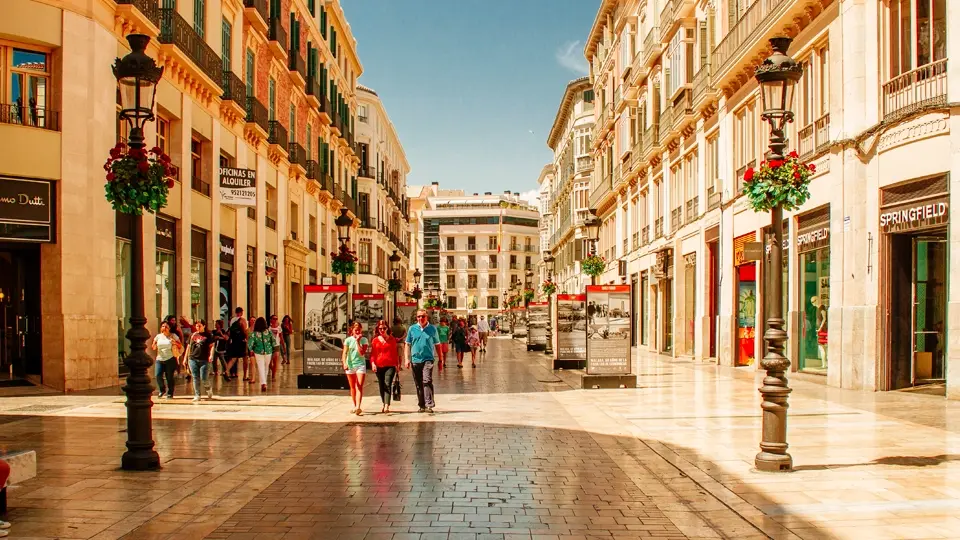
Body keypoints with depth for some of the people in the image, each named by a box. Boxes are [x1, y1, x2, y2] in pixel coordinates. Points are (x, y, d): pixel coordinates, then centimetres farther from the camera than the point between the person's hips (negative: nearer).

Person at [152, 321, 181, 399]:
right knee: (158, 375, -11)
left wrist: (175, 343, -16)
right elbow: (153, 348, 17)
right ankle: (162, 390, 11)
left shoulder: (173, 336, 4)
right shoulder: (158, 336, 13)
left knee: (169, 377, -3)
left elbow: (180, 347, 4)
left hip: (170, 359, -3)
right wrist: (154, 346, -6)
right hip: (160, 359, 3)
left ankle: (170, 393, 10)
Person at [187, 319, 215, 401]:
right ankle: (197, 395, 9)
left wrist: (211, 355, -17)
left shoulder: (208, 335, 4)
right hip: (193, 359, 4)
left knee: (203, 379, -6)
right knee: (196, 378, 3)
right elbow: (189, 347, 19)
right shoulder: (192, 335, 14)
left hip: (204, 360, -3)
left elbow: (212, 346, 0)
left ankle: (209, 389, 23)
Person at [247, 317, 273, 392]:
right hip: (268, 352, 2)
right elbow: (273, 341, -4)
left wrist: (251, 349, 3)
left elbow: (249, 343, -15)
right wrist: (271, 348, 12)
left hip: (259, 352, -2)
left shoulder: (254, 334, -12)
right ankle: (264, 382, 32)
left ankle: (263, 383, -15)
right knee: (266, 368, 18)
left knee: (261, 368, 0)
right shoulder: (269, 332, -8)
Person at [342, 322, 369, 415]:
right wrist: (344, 363, -22)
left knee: (359, 386, -15)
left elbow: (362, 353, -11)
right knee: (353, 387, 12)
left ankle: (358, 407, -27)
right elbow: (344, 353, -6)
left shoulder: (364, 340, 0)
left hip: (360, 364, -2)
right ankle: (354, 406, 26)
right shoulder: (348, 340, 1)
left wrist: (358, 341, -15)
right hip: (350, 365, 2)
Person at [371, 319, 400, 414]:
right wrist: (373, 363, -7)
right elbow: (373, 353, 9)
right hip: (379, 366, 3)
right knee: (381, 386, 10)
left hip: (390, 365, -3)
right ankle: (384, 404, 24)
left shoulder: (392, 339, 6)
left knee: (387, 385, -16)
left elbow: (395, 352, 9)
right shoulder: (375, 340, 9)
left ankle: (387, 406, -26)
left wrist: (397, 364, 6)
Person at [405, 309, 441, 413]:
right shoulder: (412, 329, 6)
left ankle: (429, 405, -20)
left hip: (428, 359, -2)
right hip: (415, 360, 3)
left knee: (427, 381, -17)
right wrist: (407, 359, 3)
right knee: (418, 384, 10)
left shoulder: (432, 329, 4)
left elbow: (437, 345, 10)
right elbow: (408, 344, 10)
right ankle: (422, 405, 20)